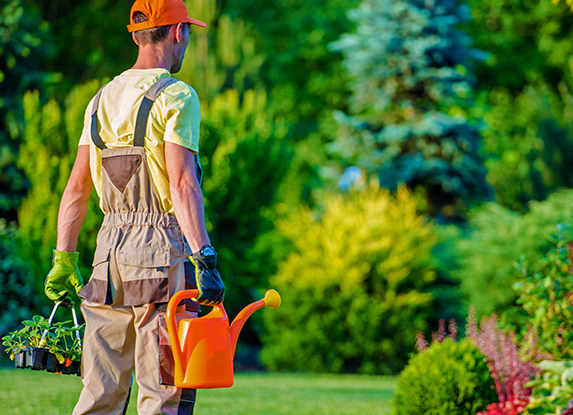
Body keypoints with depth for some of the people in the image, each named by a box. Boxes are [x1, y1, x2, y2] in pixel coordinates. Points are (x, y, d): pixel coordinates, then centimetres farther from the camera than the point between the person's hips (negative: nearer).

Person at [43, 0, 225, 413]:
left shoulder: (102, 100, 15)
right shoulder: (176, 97, -7)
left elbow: (76, 186, 15)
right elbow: (182, 184, -18)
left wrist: (64, 260, 18)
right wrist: (205, 258, -22)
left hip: (109, 249, 7)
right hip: (162, 246, -7)